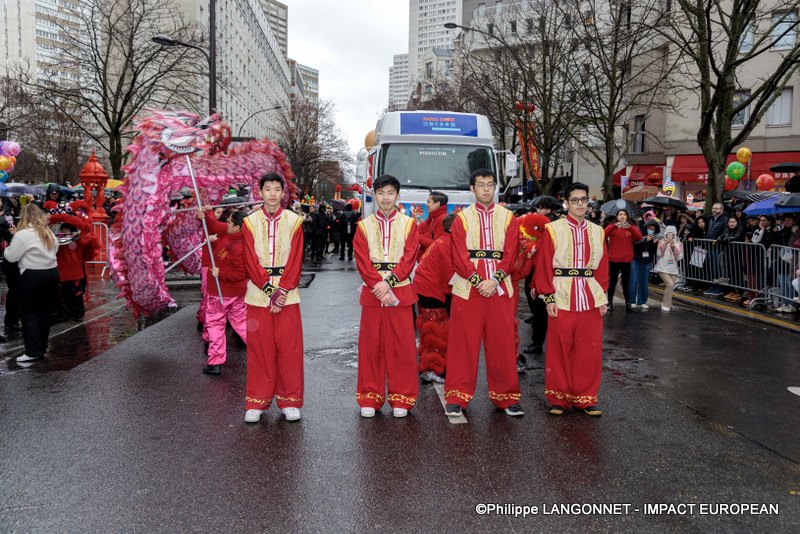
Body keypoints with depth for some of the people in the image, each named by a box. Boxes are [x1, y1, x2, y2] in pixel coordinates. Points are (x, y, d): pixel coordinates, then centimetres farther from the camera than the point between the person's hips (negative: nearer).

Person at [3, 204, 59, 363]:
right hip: (52, 272, 7)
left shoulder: (23, 234, -12)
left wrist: (9, 246, 10)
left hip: (32, 276, -7)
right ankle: (42, 348, 19)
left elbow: (11, 256, -8)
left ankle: (33, 351, -1)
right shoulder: (48, 232, 10)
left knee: (28, 313, 2)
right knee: (45, 311, 12)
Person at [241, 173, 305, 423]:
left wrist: (282, 290, -11)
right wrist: (269, 289, -11)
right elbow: (251, 262, -2)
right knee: (259, 348, 4)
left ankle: (290, 401, 13)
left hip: (287, 292, 0)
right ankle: (256, 402, 15)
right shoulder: (250, 222, 4)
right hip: (258, 293, 1)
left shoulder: (294, 221, 2)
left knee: (289, 347, 2)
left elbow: (296, 261, -3)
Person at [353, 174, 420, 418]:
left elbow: (408, 259, -3)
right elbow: (362, 262, 1)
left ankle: (401, 399, 11)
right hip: (372, 293, 1)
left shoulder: (409, 224, 6)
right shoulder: (364, 226, 9)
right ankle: (370, 398, 13)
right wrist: (378, 285, -12)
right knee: (371, 346, 3)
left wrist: (388, 282, -14)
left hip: (400, 293, -1)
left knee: (402, 346, 1)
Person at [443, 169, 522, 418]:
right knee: (464, 344, 2)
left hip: (499, 288, 1)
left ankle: (506, 397, 17)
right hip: (468, 289, -1)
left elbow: (510, 254, 1)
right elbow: (459, 257, -3)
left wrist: (494, 280, -12)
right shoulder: (462, 218, 5)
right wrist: (478, 281, -13)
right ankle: (457, 398, 11)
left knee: (502, 344, 5)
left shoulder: (508, 217, 9)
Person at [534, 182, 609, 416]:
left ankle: (585, 398, 19)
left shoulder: (597, 232, 10)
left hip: (590, 300, 4)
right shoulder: (553, 230, -2)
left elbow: (602, 269, 11)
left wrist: (603, 298, 5)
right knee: (559, 350, 4)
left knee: (589, 351, 6)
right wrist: (549, 298, -10)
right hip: (562, 299, -3)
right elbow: (544, 267, -4)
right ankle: (558, 398, 17)